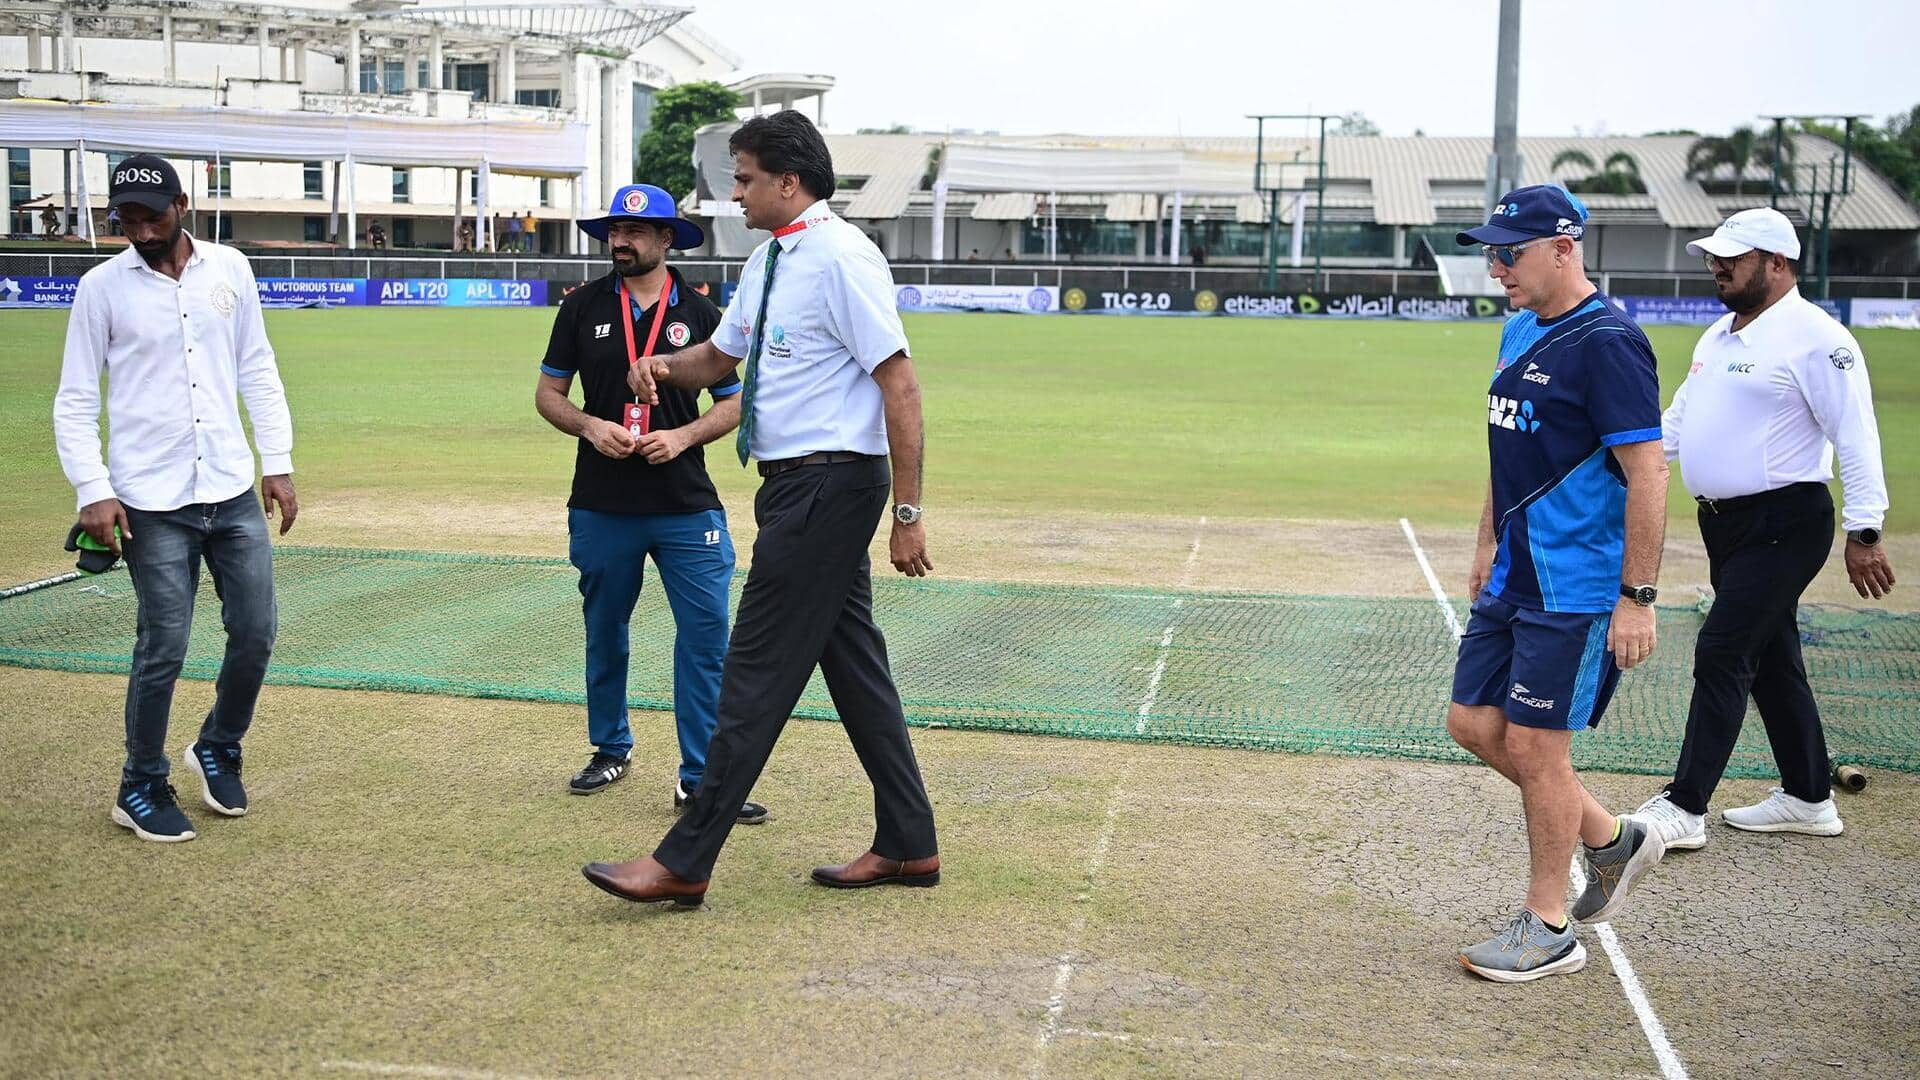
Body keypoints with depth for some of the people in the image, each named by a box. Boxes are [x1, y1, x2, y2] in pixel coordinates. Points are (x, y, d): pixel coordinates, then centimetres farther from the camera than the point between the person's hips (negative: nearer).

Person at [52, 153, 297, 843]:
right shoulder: (102, 287, -3)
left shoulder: (229, 269, 6)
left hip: (234, 493, 3)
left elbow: (258, 373, 12)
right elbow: (75, 402, -2)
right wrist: (94, 492, -12)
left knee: (256, 633, 5)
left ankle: (218, 750, 31)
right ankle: (141, 791, 17)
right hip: (152, 504, -3)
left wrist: (278, 464, 6)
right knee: (163, 649, -2)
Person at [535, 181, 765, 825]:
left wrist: (682, 437, -12)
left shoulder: (699, 313, 3)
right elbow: (548, 393, 8)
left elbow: (733, 403, 5)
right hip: (602, 506, 2)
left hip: (686, 507, -1)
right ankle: (611, 749, 32)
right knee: (604, 632, 13)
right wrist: (590, 426, -11)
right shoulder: (583, 308, 5)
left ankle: (701, 777, -1)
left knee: (706, 635, -7)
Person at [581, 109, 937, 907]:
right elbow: (720, 355, 27)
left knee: (759, 671, -6)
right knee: (853, 663, 13)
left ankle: (685, 863, 1)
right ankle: (907, 847, 23)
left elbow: (899, 385, -18)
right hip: (799, 485, 10)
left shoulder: (841, 259, -15)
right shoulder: (768, 261, 13)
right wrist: (662, 368, 4)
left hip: (828, 486, -10)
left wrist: (907, 513, -19)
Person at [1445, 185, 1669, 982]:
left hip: (1575, 591, -9)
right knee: (1474, 723, 11)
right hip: (1515, 580, 9)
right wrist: (1490, 545, 23)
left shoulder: (1606, 343, -17)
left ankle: (1549, 931, 14)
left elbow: (1647, 475, -20)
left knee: (1535, 745, -3)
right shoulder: (1521, 332, 11)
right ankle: (1612, 841, 29)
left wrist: (1636, 599, -21)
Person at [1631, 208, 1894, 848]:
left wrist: (1864, 533, -19)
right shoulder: (1718, 337, 15)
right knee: (1770, 659, 14)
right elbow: (1675, 424, 22)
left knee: (1721, 654, -11)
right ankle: (1808, 798, 26)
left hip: (1783, 524, -9)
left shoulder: (1815, 338, -13)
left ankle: (1684, 808, -8)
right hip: (1726, 524, 9)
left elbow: (1857, 439, -16)